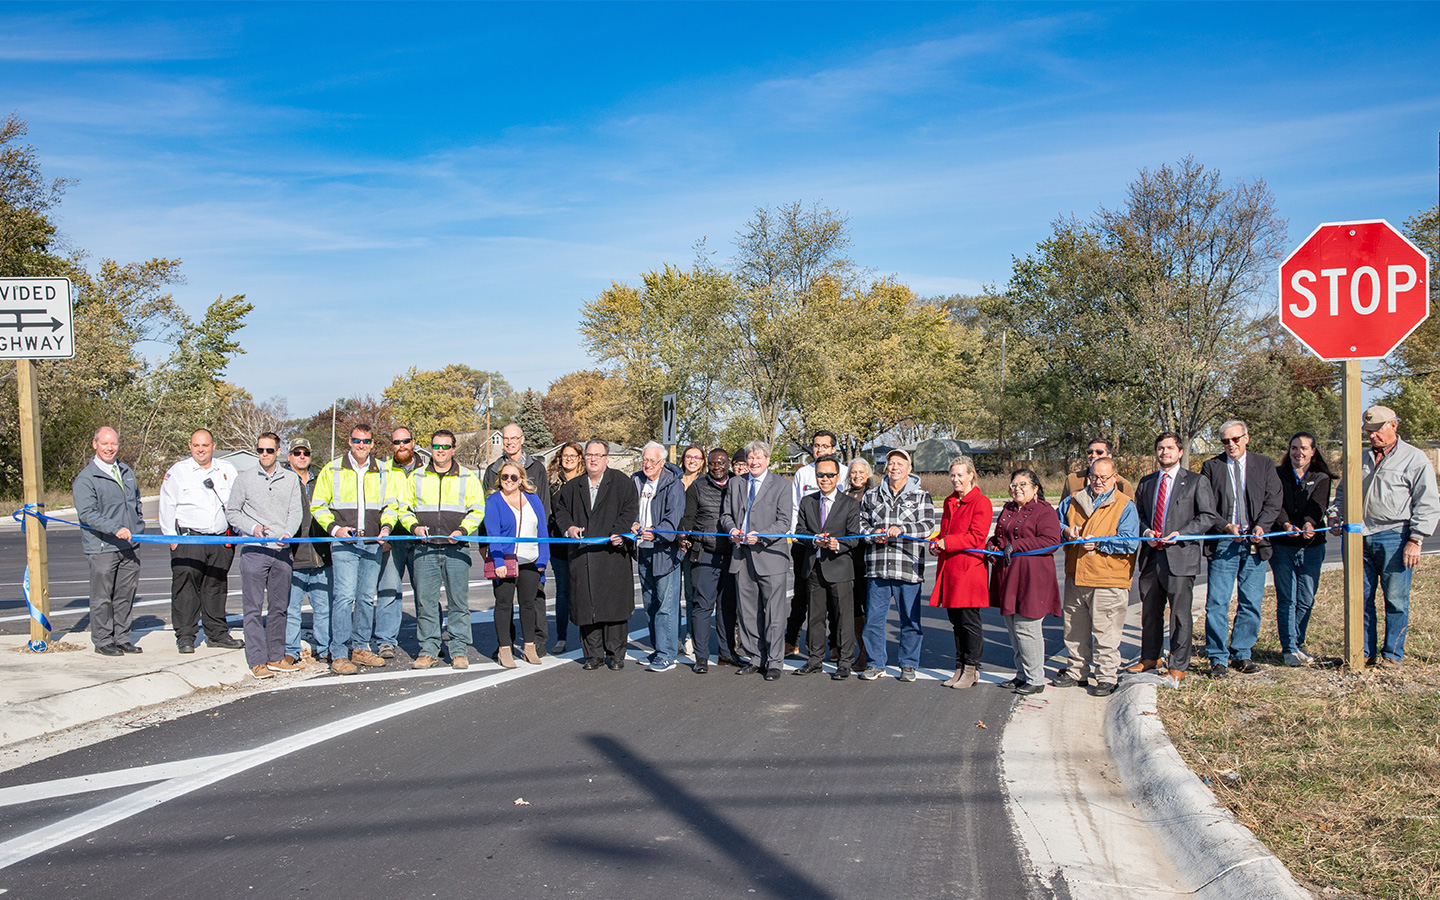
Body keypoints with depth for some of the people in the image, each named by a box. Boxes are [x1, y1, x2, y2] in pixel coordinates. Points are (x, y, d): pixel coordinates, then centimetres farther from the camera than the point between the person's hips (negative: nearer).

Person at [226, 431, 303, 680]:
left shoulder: (291, 479, 10)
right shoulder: (245, 478, 4)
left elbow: (295, 512, 6)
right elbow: (232, 512, 7)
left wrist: (288, 533, -12)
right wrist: (252, 527, -9)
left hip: (282, 550, 3)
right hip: (254, 550, -3)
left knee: (279, 607, 8)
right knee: (254, 608, -4)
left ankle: (276, 657, 17)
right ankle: (257, 661, -1)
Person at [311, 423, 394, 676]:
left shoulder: (382, 472, 11)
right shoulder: (332, 470, 3)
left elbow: (390, 504, 18)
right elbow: (318, 505, 5)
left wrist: (386, 527, 0)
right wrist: (334, 528, -10)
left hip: (372, 544, 4)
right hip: (344, 542, -4)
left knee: (367, 598, 8)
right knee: (345, 595, -13)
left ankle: (358, 648, 20)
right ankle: (339, 654, -11)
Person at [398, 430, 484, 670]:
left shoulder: (468, 478, 8)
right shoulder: (415, 477, 13)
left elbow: (477, 511, 6)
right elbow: (403, 508, 14)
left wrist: (462, 530, -11)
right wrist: (414, 526, -5)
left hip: (456, 549, -1)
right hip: (424, 549, 2)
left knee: (458, 601, -1)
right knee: (425, 601, 1)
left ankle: (460, 651, 7)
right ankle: (428, 651, 10)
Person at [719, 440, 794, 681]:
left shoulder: (781, 485, 0)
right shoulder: (735, 484, 14)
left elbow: (784, 523, -5)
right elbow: (726, 514, 17)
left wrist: (760, 536, -19)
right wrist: (732, 529, -5)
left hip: (770, 555, -4)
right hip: (742, 555, 5)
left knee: (774, 613, -3)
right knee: (747, 611, 10)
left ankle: (774, 663, 4)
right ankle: (754, 659, 21)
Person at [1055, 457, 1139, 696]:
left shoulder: (1125, 506, -4)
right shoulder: (1074, 501, 11)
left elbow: (1129, 542, -13)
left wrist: (1098, 543, -18)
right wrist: (1065, 531, -1)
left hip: (1108, 582, -5)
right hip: (1075, 578, 5)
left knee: (1105, 634, -1)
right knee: (1075, 630, 14)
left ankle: (1107, 677, 10)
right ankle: (1077, 672, 27)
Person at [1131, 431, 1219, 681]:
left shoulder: (1197, 481, 1)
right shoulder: (1146, 482, 16)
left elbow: (1208, 516, -2)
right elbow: (1139, 514, 20)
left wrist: (1182, 533, -14)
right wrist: (1146, 531, -1)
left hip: (1181, 556, -5)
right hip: (1151, 555, 5)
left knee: (1180, 613, -2)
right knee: (1149, 611, 13)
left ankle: (1178, 667, 8)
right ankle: (1150, 658, 28)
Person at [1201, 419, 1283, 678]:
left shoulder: (1264, 464, 10)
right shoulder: (1211, 467, 6)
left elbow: (1274, 500, 3)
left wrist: (1261, 526, -13)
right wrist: (1226, 526, -13)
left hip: (1254, 542, 2)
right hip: (1222, 543, -2)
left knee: (1251, 604, 6)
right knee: (1217, 603, -4)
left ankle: (1241, 654, 18)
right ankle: (1218, 658, 4)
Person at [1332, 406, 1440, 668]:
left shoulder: (1415, 459, 0)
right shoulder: (1363, 460, 17)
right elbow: (1343, 492, 28)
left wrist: (1415, 540, -10)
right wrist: (1336, 515, 8)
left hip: (1394, 538, -5)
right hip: (1361, 538, 5)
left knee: (1395, 599, -1)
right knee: (1362, 597, 6)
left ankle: (1392, 654, 9)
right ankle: (1365, 652, 14)